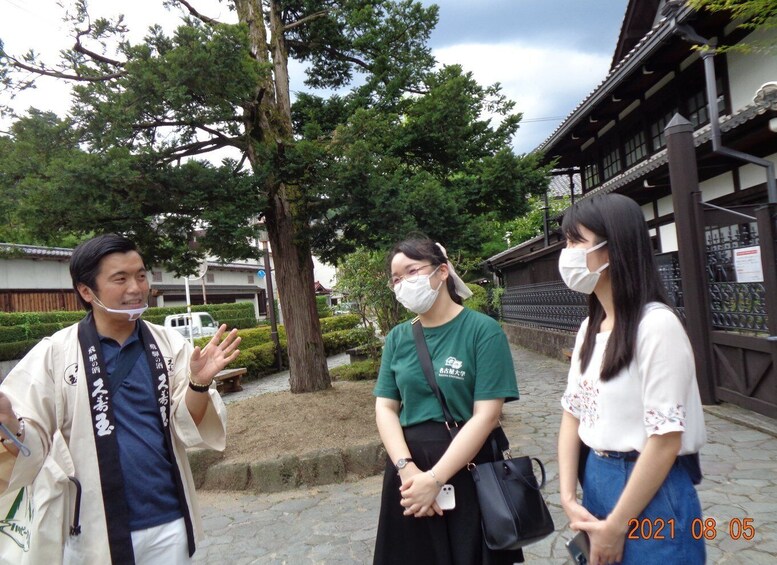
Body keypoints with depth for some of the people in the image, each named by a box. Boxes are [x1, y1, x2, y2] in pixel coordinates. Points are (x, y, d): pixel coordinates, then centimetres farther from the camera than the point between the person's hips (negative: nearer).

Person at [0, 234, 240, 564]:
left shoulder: (170, 345, -3)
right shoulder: (54, 353, -7)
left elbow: (187, 429, -4)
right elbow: (32, 443, -7)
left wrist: (199, 383, -22)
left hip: (168, 523, 2)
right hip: (91, 531, -1)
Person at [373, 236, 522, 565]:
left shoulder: (482, 330, -10)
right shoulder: (398, 338, 3)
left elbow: (486, 415, -15)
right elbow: (385, 408, 2)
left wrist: (434, 478, -18)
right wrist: (406, 467, -14)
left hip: (467, 468, -3)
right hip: (408, 467, 4)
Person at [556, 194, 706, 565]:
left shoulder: (656, 325, -20)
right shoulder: (589, 329, 4)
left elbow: (665, 439, -20)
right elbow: (573, 413, 6)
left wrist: (617, 526, -14)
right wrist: (569, 499, -2)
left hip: (652, 496, -7)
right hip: (597, 481, 7)